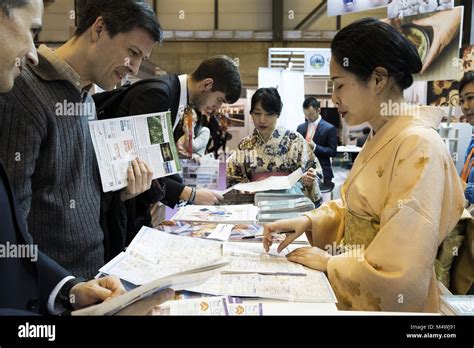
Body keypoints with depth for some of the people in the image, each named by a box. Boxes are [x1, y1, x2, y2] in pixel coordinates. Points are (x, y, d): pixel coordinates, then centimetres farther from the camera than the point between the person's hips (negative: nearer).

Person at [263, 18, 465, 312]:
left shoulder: (419, 147, -24)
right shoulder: (382, 139, 6)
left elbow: (399, 271, -27)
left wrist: (329, 262, -14)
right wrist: (309, 221, -3)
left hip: (381, 302, -8)